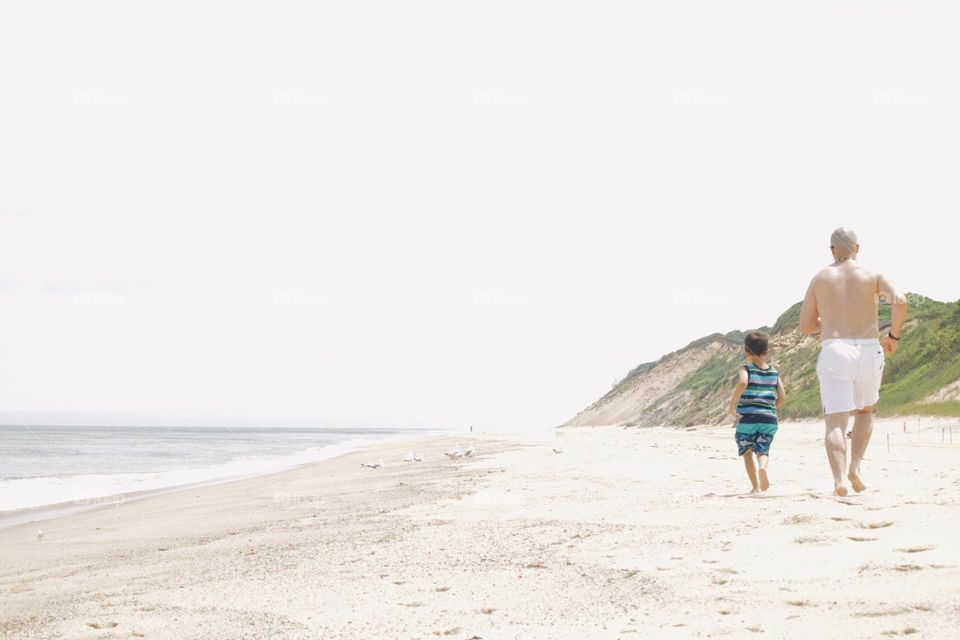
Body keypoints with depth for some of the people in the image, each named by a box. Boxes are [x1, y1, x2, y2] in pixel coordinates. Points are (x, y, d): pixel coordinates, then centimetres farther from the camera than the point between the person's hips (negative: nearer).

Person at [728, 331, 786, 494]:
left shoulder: (747, 369, -3)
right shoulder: (773, 372, 10)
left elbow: (743, 383, -26)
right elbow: (782, 397, 6)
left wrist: (732, 404, -16)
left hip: (747, 417, -3)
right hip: (769, 419, 3)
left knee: (747, 452, 12)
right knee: (762, 450, 9)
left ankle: (756, 486, 1)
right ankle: (763, 466, -27)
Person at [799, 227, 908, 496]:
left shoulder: (820, 279, 10)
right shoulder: (873, 276, 7)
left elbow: (805, 326, 12)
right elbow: (899, 302, -12)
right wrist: (894, 335, 3)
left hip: (833, 352, -1)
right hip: (868, 351, 1)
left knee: (835, 423, -4)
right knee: (865, 411, 25)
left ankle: (840, 479, -25)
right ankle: (855, 467, 6)